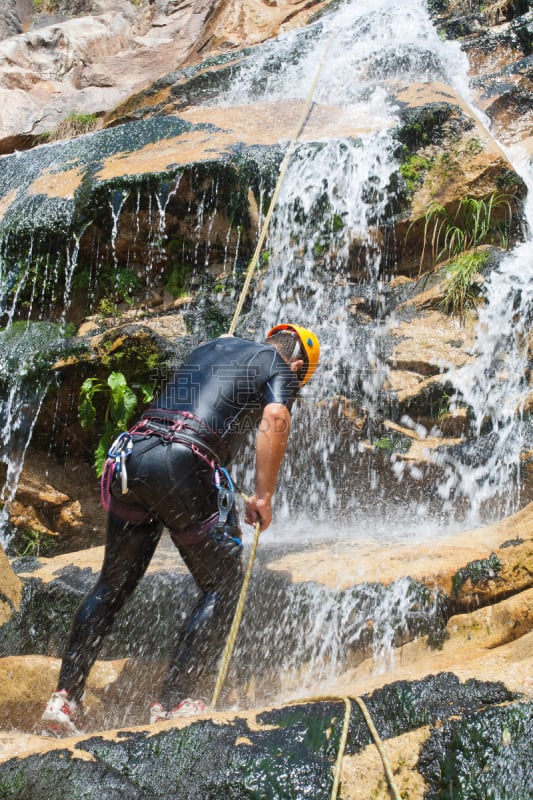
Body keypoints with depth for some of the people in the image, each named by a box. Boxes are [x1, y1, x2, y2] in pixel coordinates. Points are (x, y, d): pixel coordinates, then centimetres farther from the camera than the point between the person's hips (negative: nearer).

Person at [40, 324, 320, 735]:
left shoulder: (214, 345, 30)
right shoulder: (281, 368, 12)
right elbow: (276, 417, -8)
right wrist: (264, 496, -4)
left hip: (132, 454, 6)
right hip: (185, 465, -6)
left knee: (113, 584, 17)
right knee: (223, 584, 10)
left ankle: (65, 695, 13)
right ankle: (171, 703, 5)